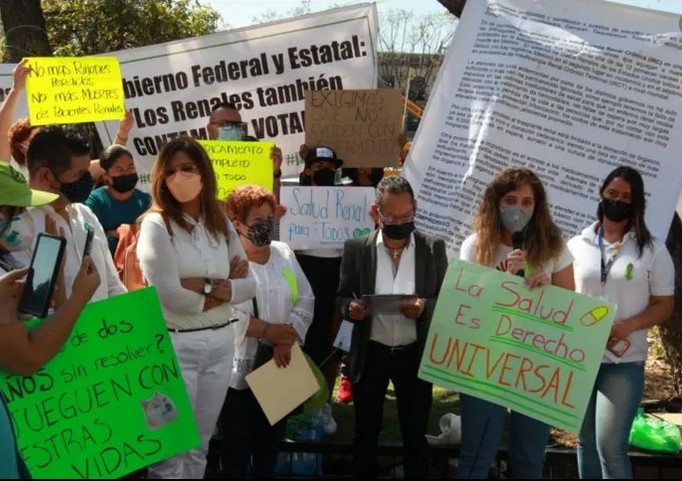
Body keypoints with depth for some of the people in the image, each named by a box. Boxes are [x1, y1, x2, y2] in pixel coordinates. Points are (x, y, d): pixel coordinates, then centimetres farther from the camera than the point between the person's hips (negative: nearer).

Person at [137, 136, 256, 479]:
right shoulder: (156, 224, -8)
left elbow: (250, 283, 3)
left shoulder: (221, 225, 8)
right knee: (171, 445, 3)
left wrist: (206, 287, -12)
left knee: (200, 444, 16)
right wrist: (217, 295, -4)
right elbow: (169, 295, -17)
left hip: (221, 341, 5)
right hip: (175, 344, -5)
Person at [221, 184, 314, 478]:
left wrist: (287, 340, -12)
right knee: (237, 443, 10)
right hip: (239, 369, -5)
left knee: (271, 441, 17)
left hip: (279, 367, 5)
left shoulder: (285, 254, 8)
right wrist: (269, 330, -18)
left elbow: (305, 300, 3)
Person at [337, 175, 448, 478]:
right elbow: (341, 298, 1)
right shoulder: (356, 248, -3)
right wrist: (351, 308, -22)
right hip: (370, 354, 1)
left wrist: (426, 307, -21)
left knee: (415, 435, 11)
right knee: (366, 434, 14)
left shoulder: (434, 248, -3)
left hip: (414, 354, 0)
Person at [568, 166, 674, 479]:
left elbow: (664, 305, -1)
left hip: (624, 362, -3)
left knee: (610, 447, -8)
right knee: (585, 441, 12)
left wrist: (625, 327, -18)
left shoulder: (653, 251, 0)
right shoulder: (577, 246, 7)